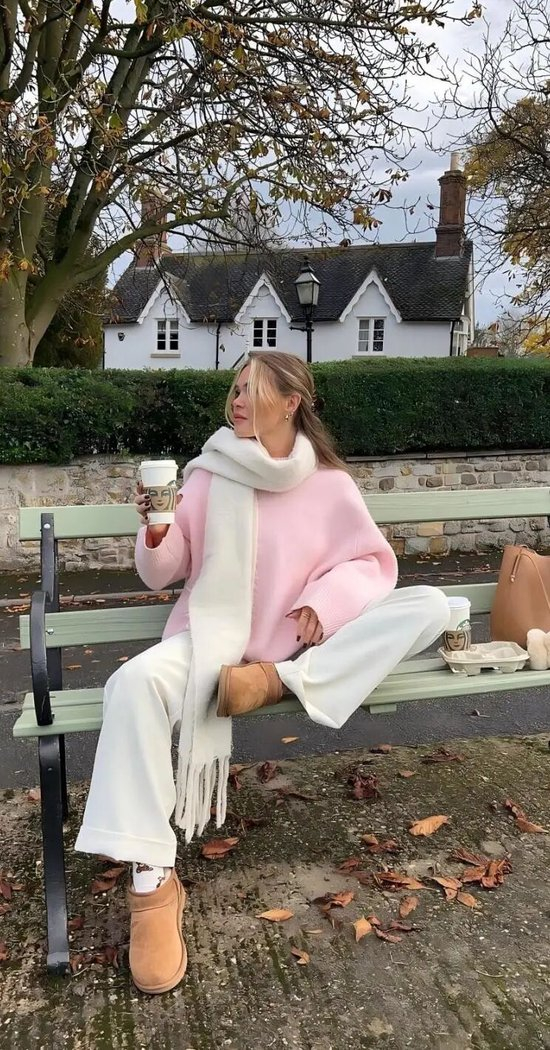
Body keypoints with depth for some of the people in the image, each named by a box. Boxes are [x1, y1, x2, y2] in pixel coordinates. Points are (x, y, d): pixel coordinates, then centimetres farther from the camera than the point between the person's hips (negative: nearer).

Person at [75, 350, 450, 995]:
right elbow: (161, 575, 0)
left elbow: (371, 561, 3)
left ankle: (283, 680, -22)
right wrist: (156, 532, -21)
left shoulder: (330, 483, -1)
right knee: (137, 682, -32)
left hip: (300, 641, 1)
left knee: (429, 606, -16)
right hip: (216, 636, 0)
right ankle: (151, 878, -26)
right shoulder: (208, 476, -1)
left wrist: (324, 602, -16)